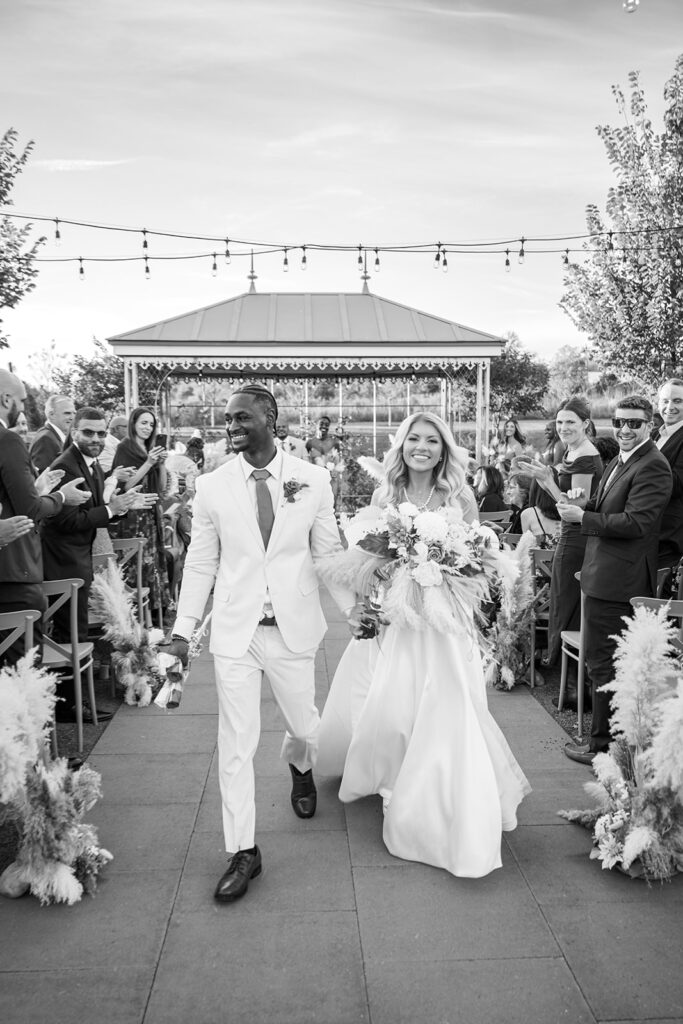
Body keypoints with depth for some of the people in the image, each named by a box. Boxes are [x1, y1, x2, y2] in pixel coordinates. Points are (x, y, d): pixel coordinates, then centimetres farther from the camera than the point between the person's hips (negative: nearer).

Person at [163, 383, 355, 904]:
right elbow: (201, 563, 3)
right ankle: (243, 852, 21)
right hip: (234, 632, 0)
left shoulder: (313, 480, -6)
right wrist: (182, 629, 2)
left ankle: (299, 766, 54)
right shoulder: (212, 486, -4)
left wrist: (355, 609, 4)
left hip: (295, 627, 1)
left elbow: (329, 553, 3)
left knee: (304, 725, 16)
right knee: (236, 743, 4)